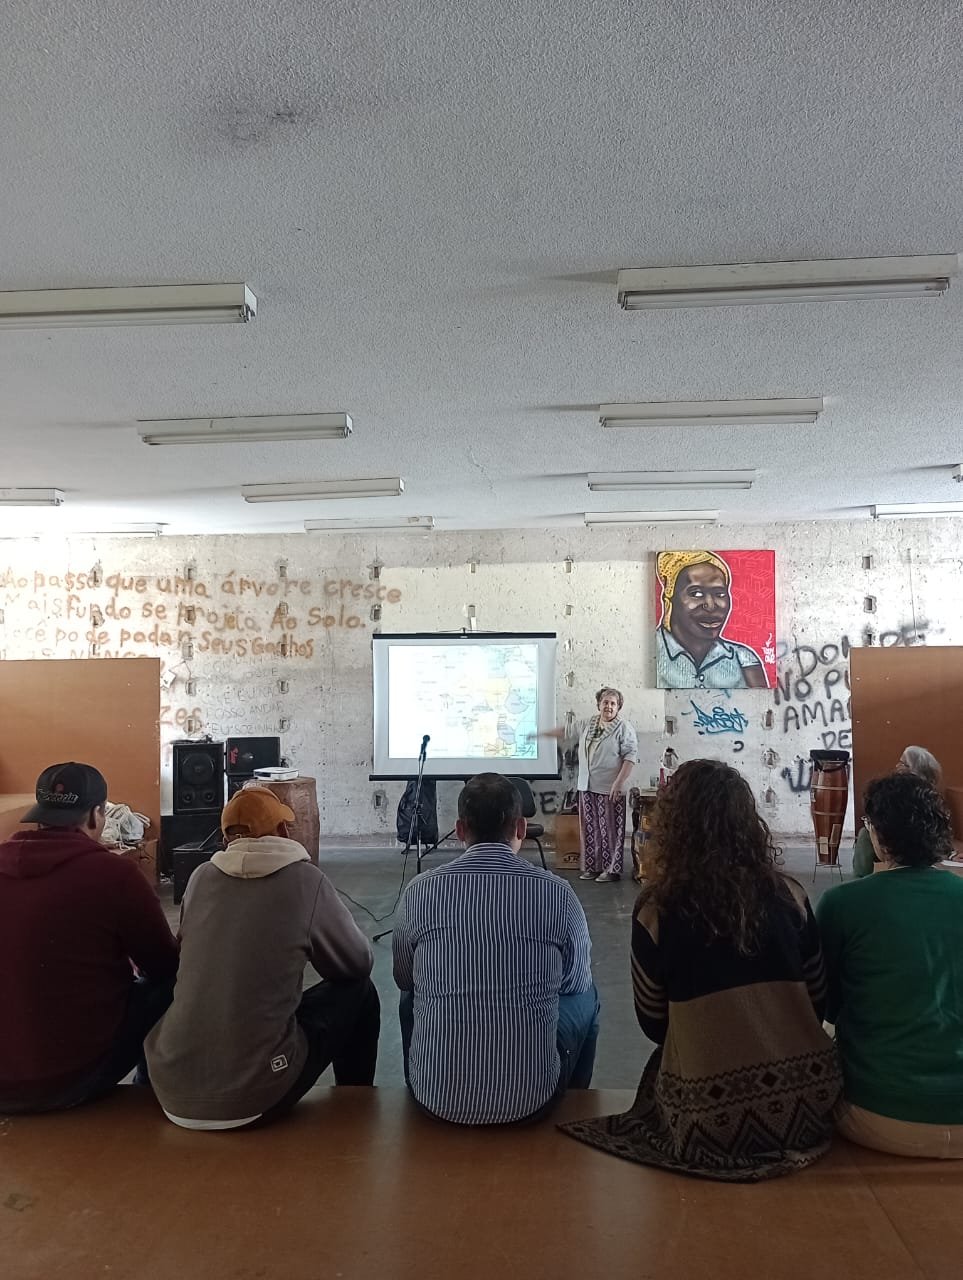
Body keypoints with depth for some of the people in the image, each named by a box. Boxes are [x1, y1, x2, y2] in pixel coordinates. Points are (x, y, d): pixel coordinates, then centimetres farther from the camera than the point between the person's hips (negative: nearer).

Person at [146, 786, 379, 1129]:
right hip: (254, 1095, -5)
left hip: (172, 1089, 5)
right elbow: (358, 963, 6)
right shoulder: (305, 880, -6)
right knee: (358, 994, 15)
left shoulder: (200, 878, 5)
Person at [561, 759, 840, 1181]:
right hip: (806, 1104, 3)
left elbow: (654, 1025, 1)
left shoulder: (656, 912, -11)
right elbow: (818, 1003, 7)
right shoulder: (789, 896, -5)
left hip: (713, 1123, -3)